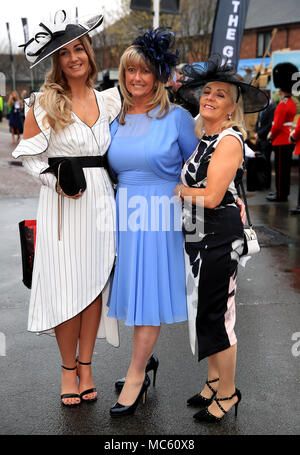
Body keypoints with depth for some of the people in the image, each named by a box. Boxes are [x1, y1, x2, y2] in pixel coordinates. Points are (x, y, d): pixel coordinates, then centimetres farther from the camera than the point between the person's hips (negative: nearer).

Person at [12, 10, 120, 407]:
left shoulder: (108, 100, 9)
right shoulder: (45, 102, -1)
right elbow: (27, 154, -1)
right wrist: (56, 181, -13)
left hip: (100, 201, 3)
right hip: (61, 204, -3)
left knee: (95, 281, 6)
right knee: (65, 284, 0)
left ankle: (85, 365, 19)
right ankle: (68, 368, 16)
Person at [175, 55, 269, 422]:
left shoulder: (230, 140, -14)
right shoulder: (203, 137, 13)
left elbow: (212, 196, -21)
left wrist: (174, 189, -9)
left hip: (218, 237, -9)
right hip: (198, 235, 9)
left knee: (215, 313, 0)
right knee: (204, 309, 15)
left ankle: (228, 393, 16)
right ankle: (214, 382, 30)